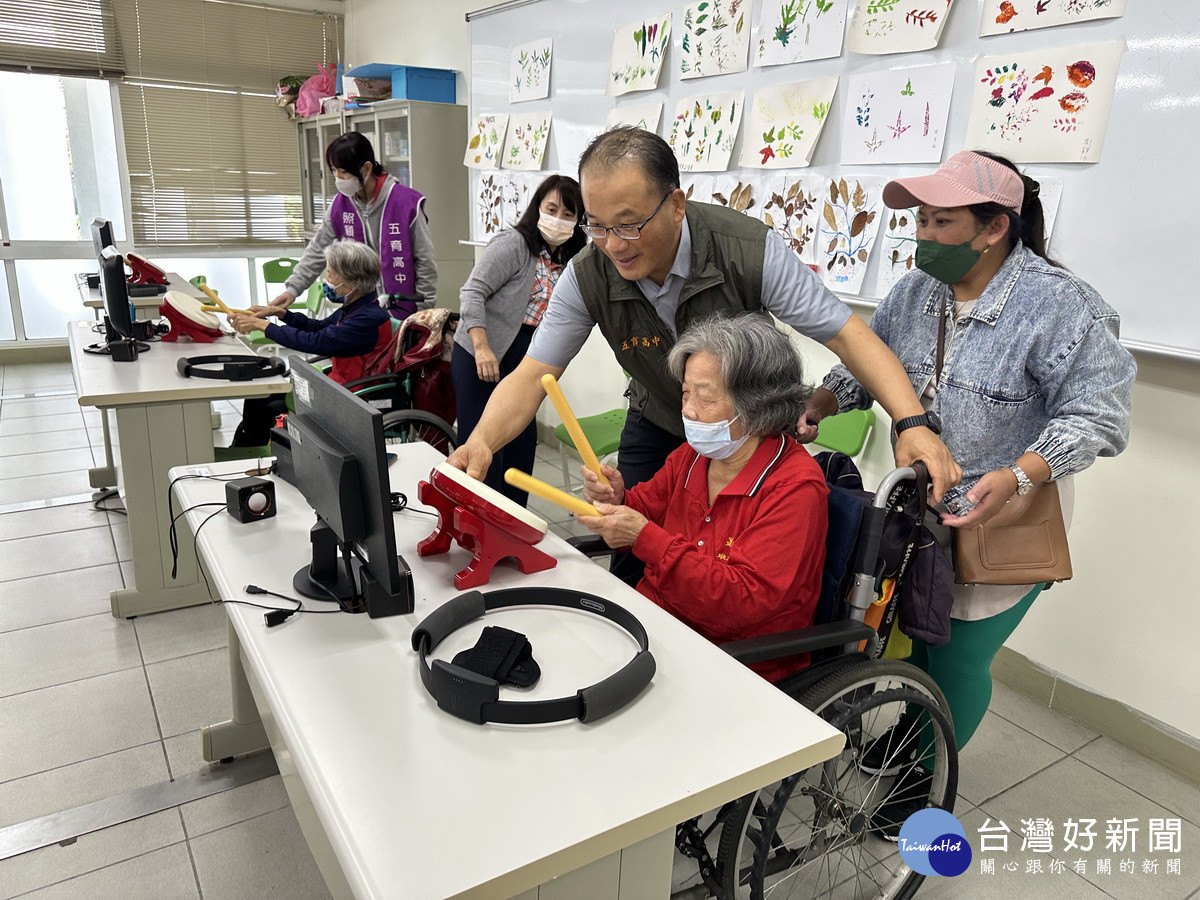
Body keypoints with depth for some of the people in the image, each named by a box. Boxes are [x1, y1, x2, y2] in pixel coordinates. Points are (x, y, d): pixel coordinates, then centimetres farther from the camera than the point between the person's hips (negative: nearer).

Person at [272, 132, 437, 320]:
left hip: (403, 309, -4)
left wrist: (425, 312, -6)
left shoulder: (405, 202, -12)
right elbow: (317, 251, 7)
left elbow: (424, 260, -7)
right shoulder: (340, 205, 2)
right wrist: (292, 289, -3)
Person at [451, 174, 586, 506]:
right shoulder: (513, 243, -11)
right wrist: (482, 348, -27)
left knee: (522, 442, 11)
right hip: (480, 357, -7)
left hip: (523, 362, 8)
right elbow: (473, 292, -18)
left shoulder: (567, 261, 11)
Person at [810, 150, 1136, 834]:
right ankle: (912, 728, 48)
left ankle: (931, 770, 32)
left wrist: (1015, 478, -33)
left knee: (960, 657, 6)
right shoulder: (915, 292, 1)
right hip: (919, 511, 6)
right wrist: (811, 409, -10)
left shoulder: (1061, 305, -19)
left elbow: (1097, 414, -19)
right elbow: (866, 367, 8)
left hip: (1003, 525, -5)